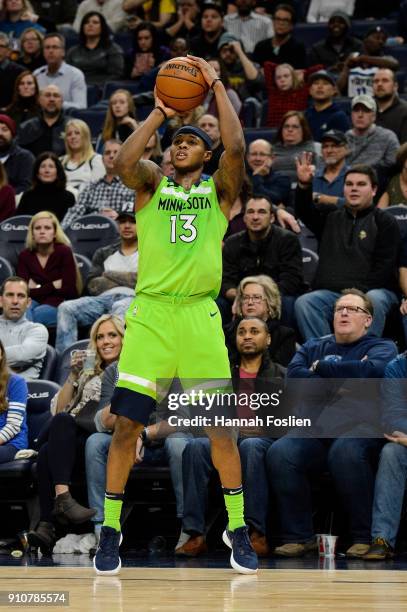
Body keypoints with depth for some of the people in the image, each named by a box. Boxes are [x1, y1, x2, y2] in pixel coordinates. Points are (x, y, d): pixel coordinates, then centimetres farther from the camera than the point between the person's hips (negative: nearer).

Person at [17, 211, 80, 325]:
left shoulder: (64, 252, -3)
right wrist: (53, 286, -7)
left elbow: (69, 290, -8)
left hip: (60, 304, -3)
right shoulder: (25, 255, 6)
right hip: (35, 302, 3)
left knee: (36, 315, -36)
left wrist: (38, 289, -3)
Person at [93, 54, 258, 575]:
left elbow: (236, 149, -10)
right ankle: (110, 529, 7)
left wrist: (216, 86, -6)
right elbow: (123, 161, -11)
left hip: (200, 315, 0)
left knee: (222, 425, 0)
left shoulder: (219, 189, 10)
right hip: (149, 313, 0)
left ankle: (237, 528, 14)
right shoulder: (152, 184, 11)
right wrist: (159, 112, -5)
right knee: (127, 423, -4)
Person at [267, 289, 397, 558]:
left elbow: (371, 370, -9)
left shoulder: (381, 347, 15)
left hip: (361, 427, -4)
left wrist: (322, 367, 2)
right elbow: (294, 375, 6)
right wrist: (338, 386, -5)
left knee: (345, 450, -38)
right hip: (316, 429, 4)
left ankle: (364, 537, -27)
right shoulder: (314, 347, 27)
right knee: (279, 453, -27)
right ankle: (299, 536, -19)